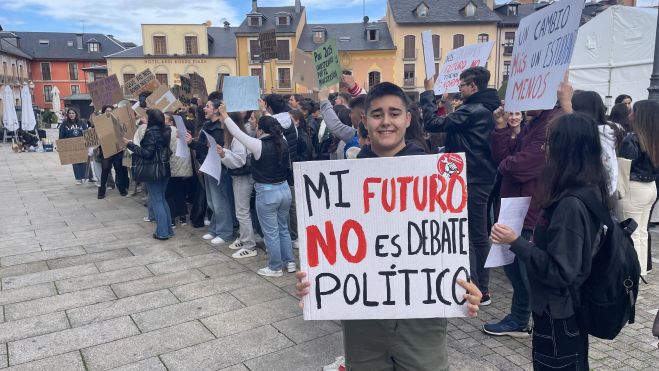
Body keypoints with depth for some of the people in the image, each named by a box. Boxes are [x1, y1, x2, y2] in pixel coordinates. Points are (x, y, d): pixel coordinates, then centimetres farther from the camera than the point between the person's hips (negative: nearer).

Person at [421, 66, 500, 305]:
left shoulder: (471, 111, -18)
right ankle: (482, 289, 25)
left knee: (467, 236, -2)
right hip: (484, 180, 10)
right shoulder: (488, 109, 13)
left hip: (471, 182, -10)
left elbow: (433, 124, -17)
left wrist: (428, 93, -7)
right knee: (480, 235, 15)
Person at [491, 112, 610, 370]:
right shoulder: (589, 191, 0)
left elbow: (560, 271, -26)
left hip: (558, 313, -8)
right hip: (570, 307, 8)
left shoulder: (570, 203, -28)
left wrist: (516, 243, -25)